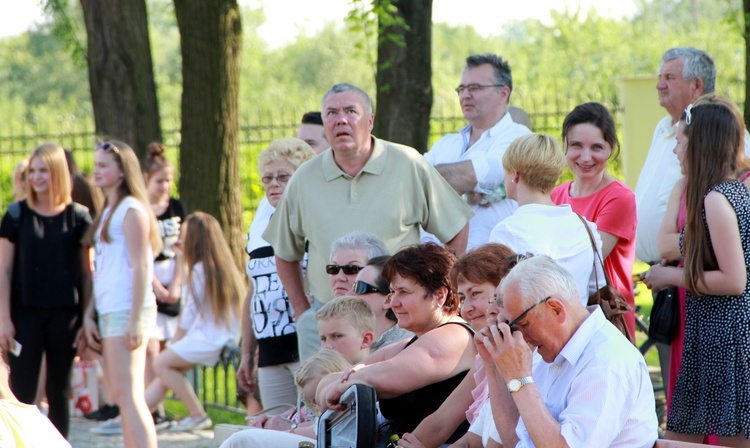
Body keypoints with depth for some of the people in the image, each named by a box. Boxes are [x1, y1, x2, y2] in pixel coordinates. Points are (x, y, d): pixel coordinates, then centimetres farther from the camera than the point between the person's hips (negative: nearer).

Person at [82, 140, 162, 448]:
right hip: (107, 312, 9)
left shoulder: (131, 209, -8)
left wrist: (135, 320, -20)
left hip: (126, 312, -9)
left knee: (127, 394, -13)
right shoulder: (108, 211, 19)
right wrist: (89, 315, 12)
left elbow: (140, 267, -14)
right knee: (120, 394, 9)